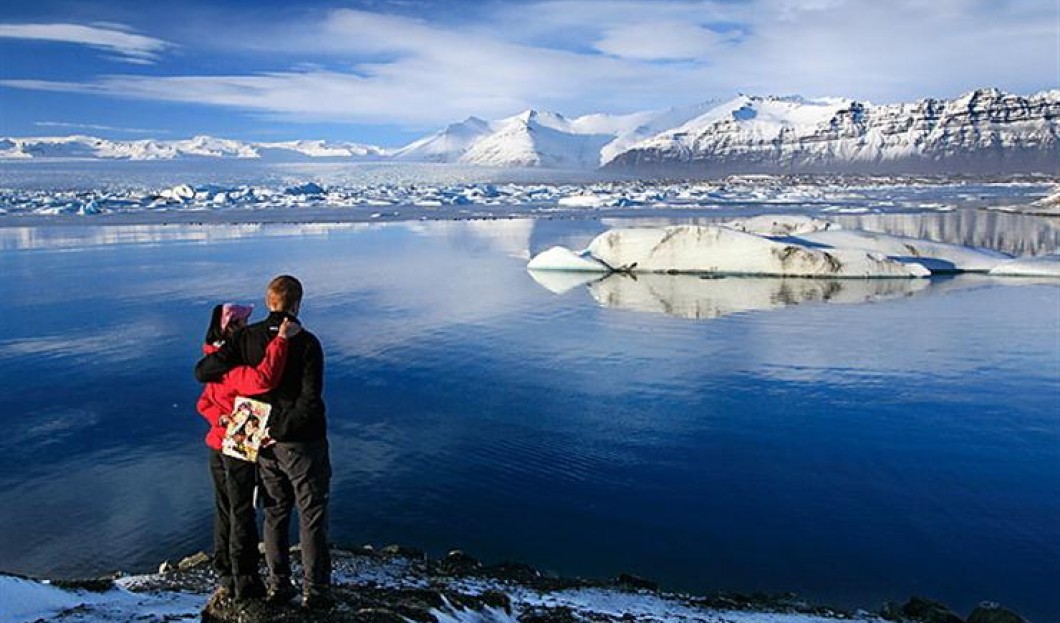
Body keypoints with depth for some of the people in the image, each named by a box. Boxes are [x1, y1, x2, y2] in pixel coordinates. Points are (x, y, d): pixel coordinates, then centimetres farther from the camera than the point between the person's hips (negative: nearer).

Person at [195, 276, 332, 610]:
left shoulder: (247, 337, -5)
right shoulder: (306, 343, -17)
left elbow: (202, 372, -9)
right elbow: (310, 402, -23)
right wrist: (282, 429, -13)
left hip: (264, 443, 4)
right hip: (302, 444, -4)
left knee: (275, 513, 19)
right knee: (312, 517, 9)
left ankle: (278, 586, 28)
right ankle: (315, 592, 16)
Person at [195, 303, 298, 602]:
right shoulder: (233, 366, -24)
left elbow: (204, 403, 14)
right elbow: (263, 379, -45)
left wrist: (221, 419, -5)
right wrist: (281, 339, -42)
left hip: (218, 447, 9)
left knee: (225, 512, 17)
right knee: (242, 515, 3)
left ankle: (227, 577, 30)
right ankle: (245, 584, 14)